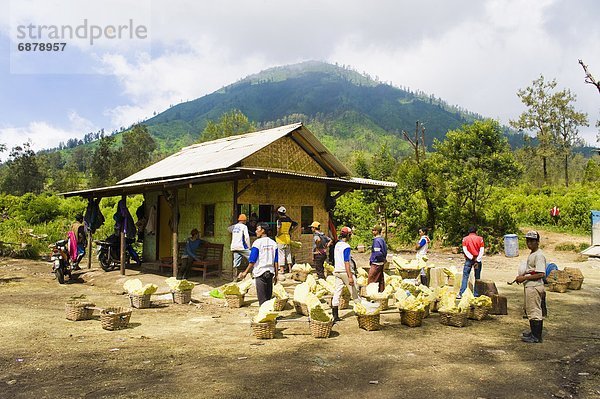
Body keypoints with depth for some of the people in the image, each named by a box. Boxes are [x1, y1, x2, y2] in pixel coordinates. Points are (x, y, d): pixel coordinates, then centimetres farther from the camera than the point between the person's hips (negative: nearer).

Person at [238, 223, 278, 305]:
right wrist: (276, 275, 11)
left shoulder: (257, 243, -10)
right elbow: (276, 261, 5)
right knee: (269, 297, 12)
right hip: (270, 272, 5)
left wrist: (245, 272, -2)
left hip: (260, 272, -5)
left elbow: (252, 261, -11)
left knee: (262, 298, 2)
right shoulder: (273, 243, 5)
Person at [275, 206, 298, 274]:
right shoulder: (289, 219, 7)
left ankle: (282, 269, 1)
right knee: (288, 253, 14)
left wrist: (278, 234, -18)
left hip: (281, 238, -6)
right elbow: (296, 224, 17)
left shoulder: (280, 219, -12)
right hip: (288, 238, 6)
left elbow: (279, 227, -32)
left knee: (281, 254, -1)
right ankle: (289, 268, 18)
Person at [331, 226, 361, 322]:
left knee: (337, 293, 4)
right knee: (354, 292, 7)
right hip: (345, 271, -8)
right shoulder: (346, 246, -15)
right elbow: (346, 262, -21)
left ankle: (335, 315, 2)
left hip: (337, 271, 8)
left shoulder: (337, 245, 10)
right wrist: (350, 277, -22)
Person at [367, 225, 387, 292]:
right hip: (381, 263, 10)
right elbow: (385, 251, 17)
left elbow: (377, 253, -24)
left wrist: (371, 260, -11)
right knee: (380, 280, 15)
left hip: (376, 263, -10)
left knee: (371, 280, -3)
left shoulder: (376, 240, -19)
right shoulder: (382, 239, 10)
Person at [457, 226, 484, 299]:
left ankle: (461, 294, -8)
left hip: (468, 260, 0)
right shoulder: (480, 239, 2)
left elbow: (465, 250, -8)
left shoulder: (465, 239, 3)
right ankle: (476, 294, 10)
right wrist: (477, 260, -10)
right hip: (477, 259, 0)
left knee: (465, 276, 0)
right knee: (477, 277, 8)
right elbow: (482, 250, -5)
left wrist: (471, 258, -11)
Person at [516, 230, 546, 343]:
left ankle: (536, 336, 4)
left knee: (534, 311, -4)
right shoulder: (532, 254, 14)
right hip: (530, 286, 11)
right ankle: (534, 332, 30)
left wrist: (524, 278, -20)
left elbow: (541, 274, -24)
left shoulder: (539, 255, -18)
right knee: (530, 310, 19)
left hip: (534, 286, -11)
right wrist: (522, 275, 11)